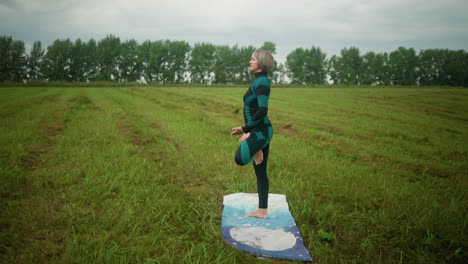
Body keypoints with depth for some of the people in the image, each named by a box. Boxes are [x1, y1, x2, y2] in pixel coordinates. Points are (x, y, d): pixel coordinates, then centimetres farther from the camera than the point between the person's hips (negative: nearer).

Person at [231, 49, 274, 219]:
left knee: (240, 159, -32)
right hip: (258, 131, 10)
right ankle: (262, 211, 16)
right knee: (260, 173, 11)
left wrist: (246, 128, -15)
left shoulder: (261, 81, -12)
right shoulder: (260, 81, 18)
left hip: (260, 131, -10)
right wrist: (246, 129, 19)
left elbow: (262, 110, -22)